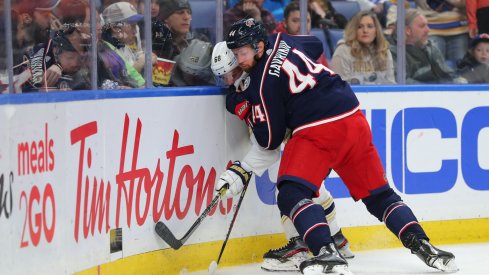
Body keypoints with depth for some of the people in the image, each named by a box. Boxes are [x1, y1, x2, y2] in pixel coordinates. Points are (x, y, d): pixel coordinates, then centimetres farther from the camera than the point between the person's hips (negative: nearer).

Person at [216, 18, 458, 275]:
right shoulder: (281, 41, 13)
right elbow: (315, 45, 38)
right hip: (354, 120, 9)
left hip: (317, 130, -9)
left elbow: (270, 140, -2)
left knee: (291, 193, -14)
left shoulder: (261, 82, -8)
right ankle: (422, 246, 10)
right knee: (378, 194, 16)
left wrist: (248, 109, 14)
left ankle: (328, 254, -32)